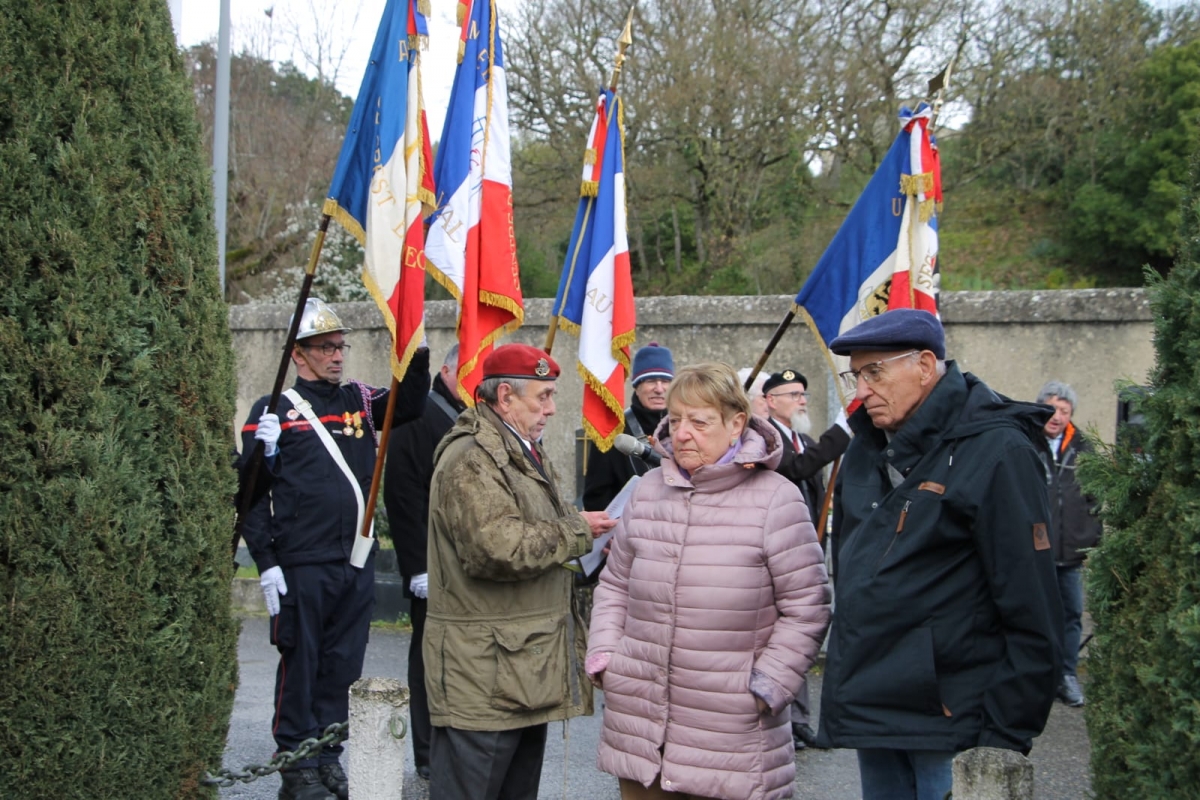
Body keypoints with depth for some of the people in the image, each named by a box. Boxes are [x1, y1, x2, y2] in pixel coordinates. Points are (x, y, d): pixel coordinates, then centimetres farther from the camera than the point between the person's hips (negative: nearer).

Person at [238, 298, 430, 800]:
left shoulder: (359, 400, 13)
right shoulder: (276, 409, -2)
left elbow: (408, 405, 0)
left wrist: (417, 358, -16)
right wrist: (266, 561, -11)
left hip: (357, 561, 5)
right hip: (302, 566, -5)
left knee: (343, 665, 11)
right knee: (300, 665, 3)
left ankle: (329, 756, 22)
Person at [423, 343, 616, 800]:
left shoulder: (525, 453, 20)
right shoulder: (471, 459, -16)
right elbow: (500, 549, -27)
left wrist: (589, 543, 11)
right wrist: (577, 531, -15)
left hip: (529, 668, 11)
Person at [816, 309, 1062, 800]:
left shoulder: (996, 451, -14)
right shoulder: (864, 451, 10)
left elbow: (1033, 608, -16)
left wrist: (1008, 731, -16)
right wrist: (845, 679, 16)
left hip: (950, 718, -7)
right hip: (869, 707, 7)